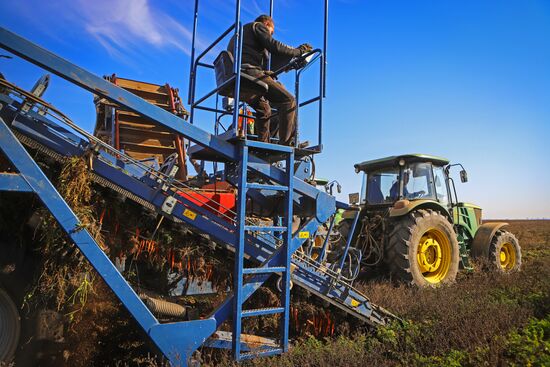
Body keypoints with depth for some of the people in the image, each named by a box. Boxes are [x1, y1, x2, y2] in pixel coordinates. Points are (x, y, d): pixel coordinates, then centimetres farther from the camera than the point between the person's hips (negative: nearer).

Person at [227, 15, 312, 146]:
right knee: (288, 101, -10)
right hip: (250, 72, -9)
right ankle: (287, 144, -21)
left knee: (264, 108, 26)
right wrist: (299, 50, 6)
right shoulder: (258, 26, 13)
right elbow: (275, 47, -4)